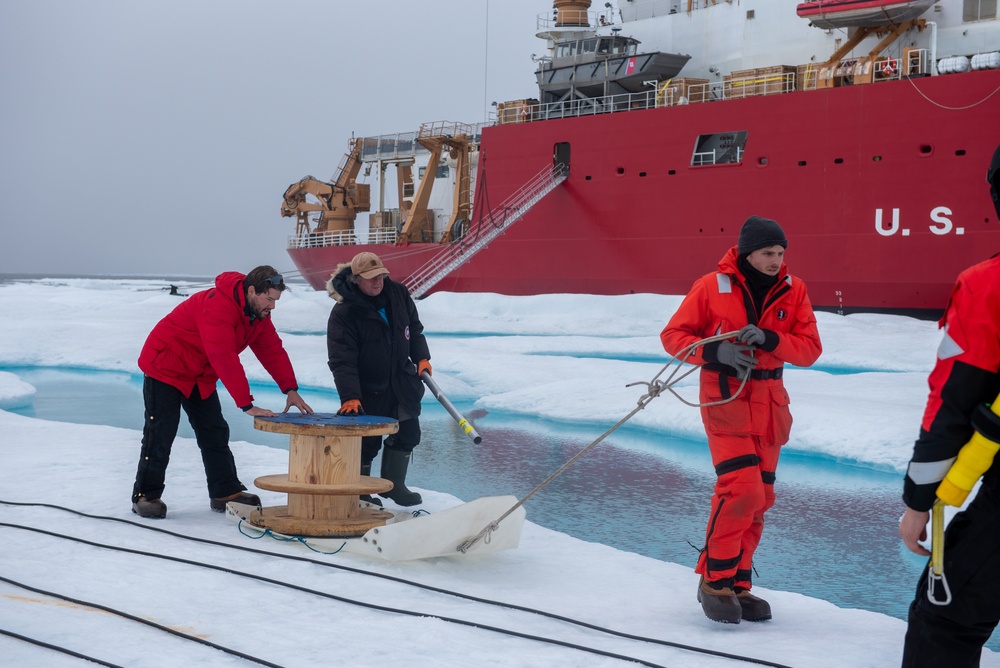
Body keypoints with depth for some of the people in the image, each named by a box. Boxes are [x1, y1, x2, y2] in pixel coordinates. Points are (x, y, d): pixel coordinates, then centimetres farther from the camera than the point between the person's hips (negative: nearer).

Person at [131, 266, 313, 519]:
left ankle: (226, 493, 10)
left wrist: (290, 389, -16)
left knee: (215, 432, 5)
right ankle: (145, 496, 3)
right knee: (161, 433, -6)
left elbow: (272, 350, -3)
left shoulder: (258, 312, -4)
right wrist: (247, 405, -39)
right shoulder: (218, 306, -33)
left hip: (200, 376, 8)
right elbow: (225, 359, -38)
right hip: (165, 367, -8)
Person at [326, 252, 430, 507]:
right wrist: (349, 397, -32)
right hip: (367, 388, -6)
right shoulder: (343, 313, -22)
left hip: (401, 380, 6)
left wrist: (422, 357, 5)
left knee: (408, 433, 10)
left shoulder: (398, 293, -5)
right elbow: (342, 360, -25)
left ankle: (393, 484, 27)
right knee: (367, 441, -2)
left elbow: (414, 327, 13)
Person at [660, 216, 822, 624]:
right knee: (740, 489, -16)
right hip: (725, 397, -5)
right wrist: (713, 352, -21)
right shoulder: (712, 287, -7)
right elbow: (673, 335, -3)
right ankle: (714, 579, -1)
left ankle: (737, 584, 21)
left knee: (759, 498, 8)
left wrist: (768, 339, -20)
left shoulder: (793, 291, 2)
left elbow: (810, 348, -2)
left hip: (769, 402, 5)